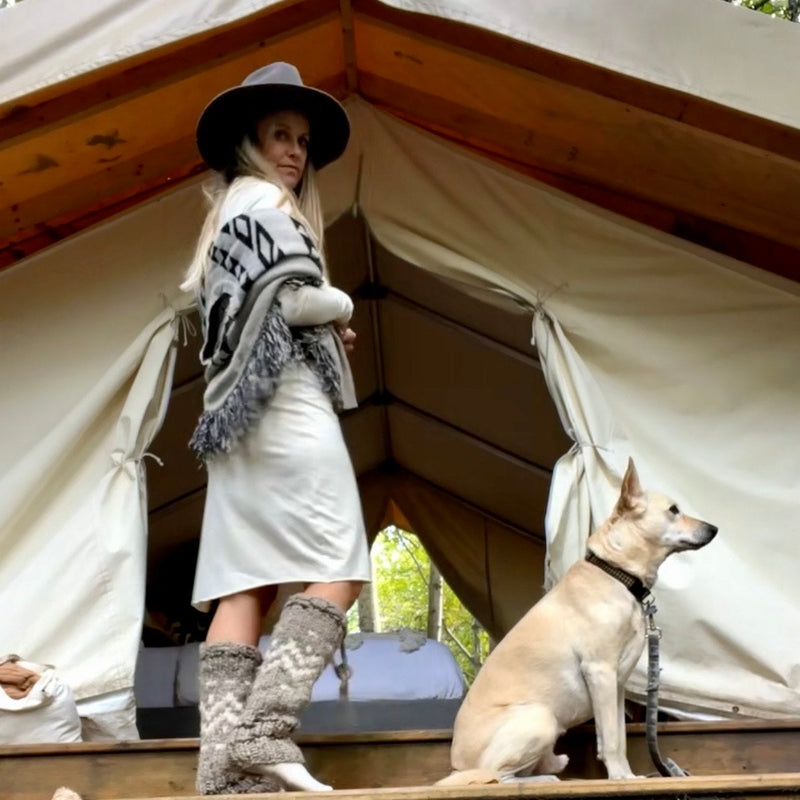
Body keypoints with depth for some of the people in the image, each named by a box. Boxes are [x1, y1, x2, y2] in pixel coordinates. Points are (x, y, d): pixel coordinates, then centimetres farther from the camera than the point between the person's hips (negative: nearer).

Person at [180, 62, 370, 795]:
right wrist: (343, 306, 7)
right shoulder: (264, 200, 0)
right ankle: (265, 729, -22)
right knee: (336, 573, -11)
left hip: (236, 417, 9)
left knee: (243, 587, -3)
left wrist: (325, 331, 13)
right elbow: (296, 299, -13)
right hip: (285, 405, -9)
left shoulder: (227, 216, 27)